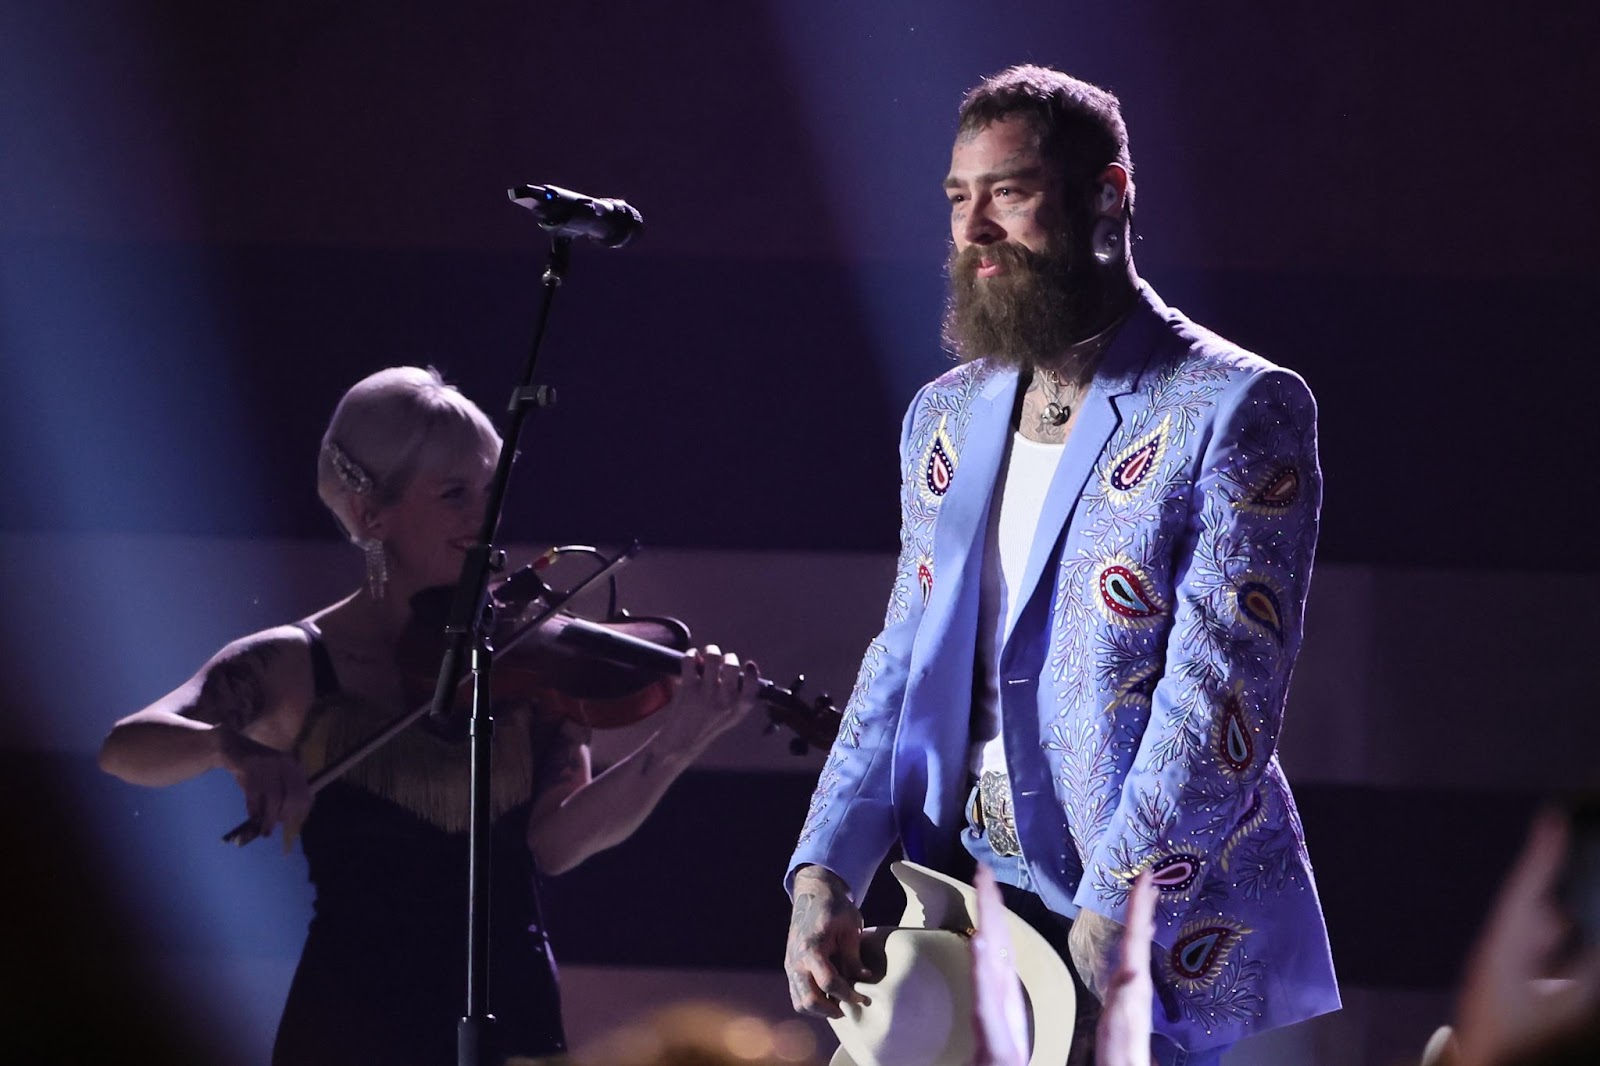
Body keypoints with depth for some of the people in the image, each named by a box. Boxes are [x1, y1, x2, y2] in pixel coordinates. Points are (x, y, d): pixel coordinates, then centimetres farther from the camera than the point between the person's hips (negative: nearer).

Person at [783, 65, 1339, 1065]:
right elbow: (903, 667, 15)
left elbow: (1219, 702, -16)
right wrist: (824, 878, -1)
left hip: (1165, 954, -6)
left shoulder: (1237, 411, -9)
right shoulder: (946, 418, 14)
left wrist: (1101, 934, -23)